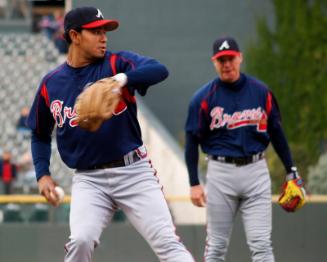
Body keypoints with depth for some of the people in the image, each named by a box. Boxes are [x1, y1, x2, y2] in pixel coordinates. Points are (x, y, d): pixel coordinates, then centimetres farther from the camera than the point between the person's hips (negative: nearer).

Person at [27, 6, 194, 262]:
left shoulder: (117, 63, -2)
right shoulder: (51, 84, 6)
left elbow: (159, 70, -22)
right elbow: (40, 134, 20)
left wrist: (121, 80, -39)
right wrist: (43, 174, 4)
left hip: (133, 171, -1)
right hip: (88, 180, 1)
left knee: (166, 241, -9)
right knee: (81, 240, -18)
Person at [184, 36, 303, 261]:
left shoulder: (261, 91, 4)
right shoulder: (204, 98, -3)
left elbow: (276, 132, 12)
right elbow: (192, 141, 0)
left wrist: (291, 170, 12)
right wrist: (194, 183, -5)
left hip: (256, 170, 1)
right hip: (221, 173, -1)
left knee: (261, 243, -4)